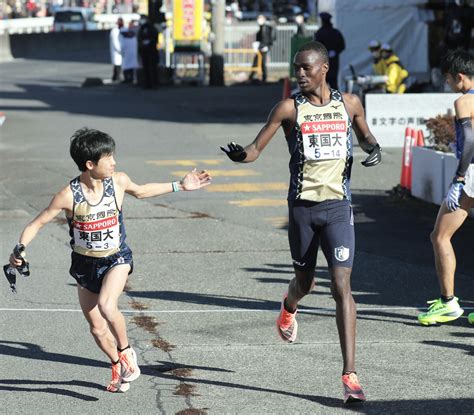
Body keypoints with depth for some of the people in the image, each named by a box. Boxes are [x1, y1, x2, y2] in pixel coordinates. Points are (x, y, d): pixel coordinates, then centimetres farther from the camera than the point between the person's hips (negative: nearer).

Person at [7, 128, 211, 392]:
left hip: (116, 259, -1)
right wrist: (20, 250, -30)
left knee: (107, 307, -28)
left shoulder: (118, 181, -12)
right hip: (85, 264, 1)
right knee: (96, 326, 11)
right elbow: (37, 223, -14)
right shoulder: (69, 196, -21)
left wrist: (180, 186, 15)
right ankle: (118, 366, 38)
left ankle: (126, 351, -1)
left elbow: (141, 191, 12)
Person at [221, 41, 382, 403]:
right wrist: (240, 155, -29)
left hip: (338, 206, 0)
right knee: (305, 281, 15)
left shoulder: (348, 103, 5)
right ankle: (289, 308, 56)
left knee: (342, 286, -11)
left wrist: (373, 148, 0)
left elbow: (364, 134, 23)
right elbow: (256, 148, -6)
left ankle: (350, 376, -13)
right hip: (302, 206, 0)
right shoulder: (290, 108, -2)